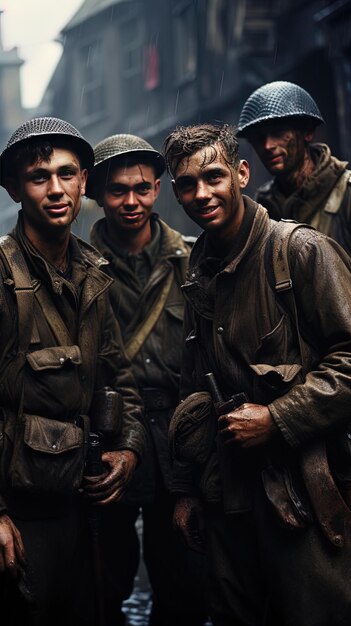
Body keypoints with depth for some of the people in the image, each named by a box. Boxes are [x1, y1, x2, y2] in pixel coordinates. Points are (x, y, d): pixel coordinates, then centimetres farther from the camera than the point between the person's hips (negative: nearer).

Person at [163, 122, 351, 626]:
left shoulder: (301, 250, -8)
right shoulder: (197, 274, 13)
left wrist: (277, 418, -17)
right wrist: (187, 489, 18)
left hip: (302, 487, -6)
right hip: (228, 493, 6)